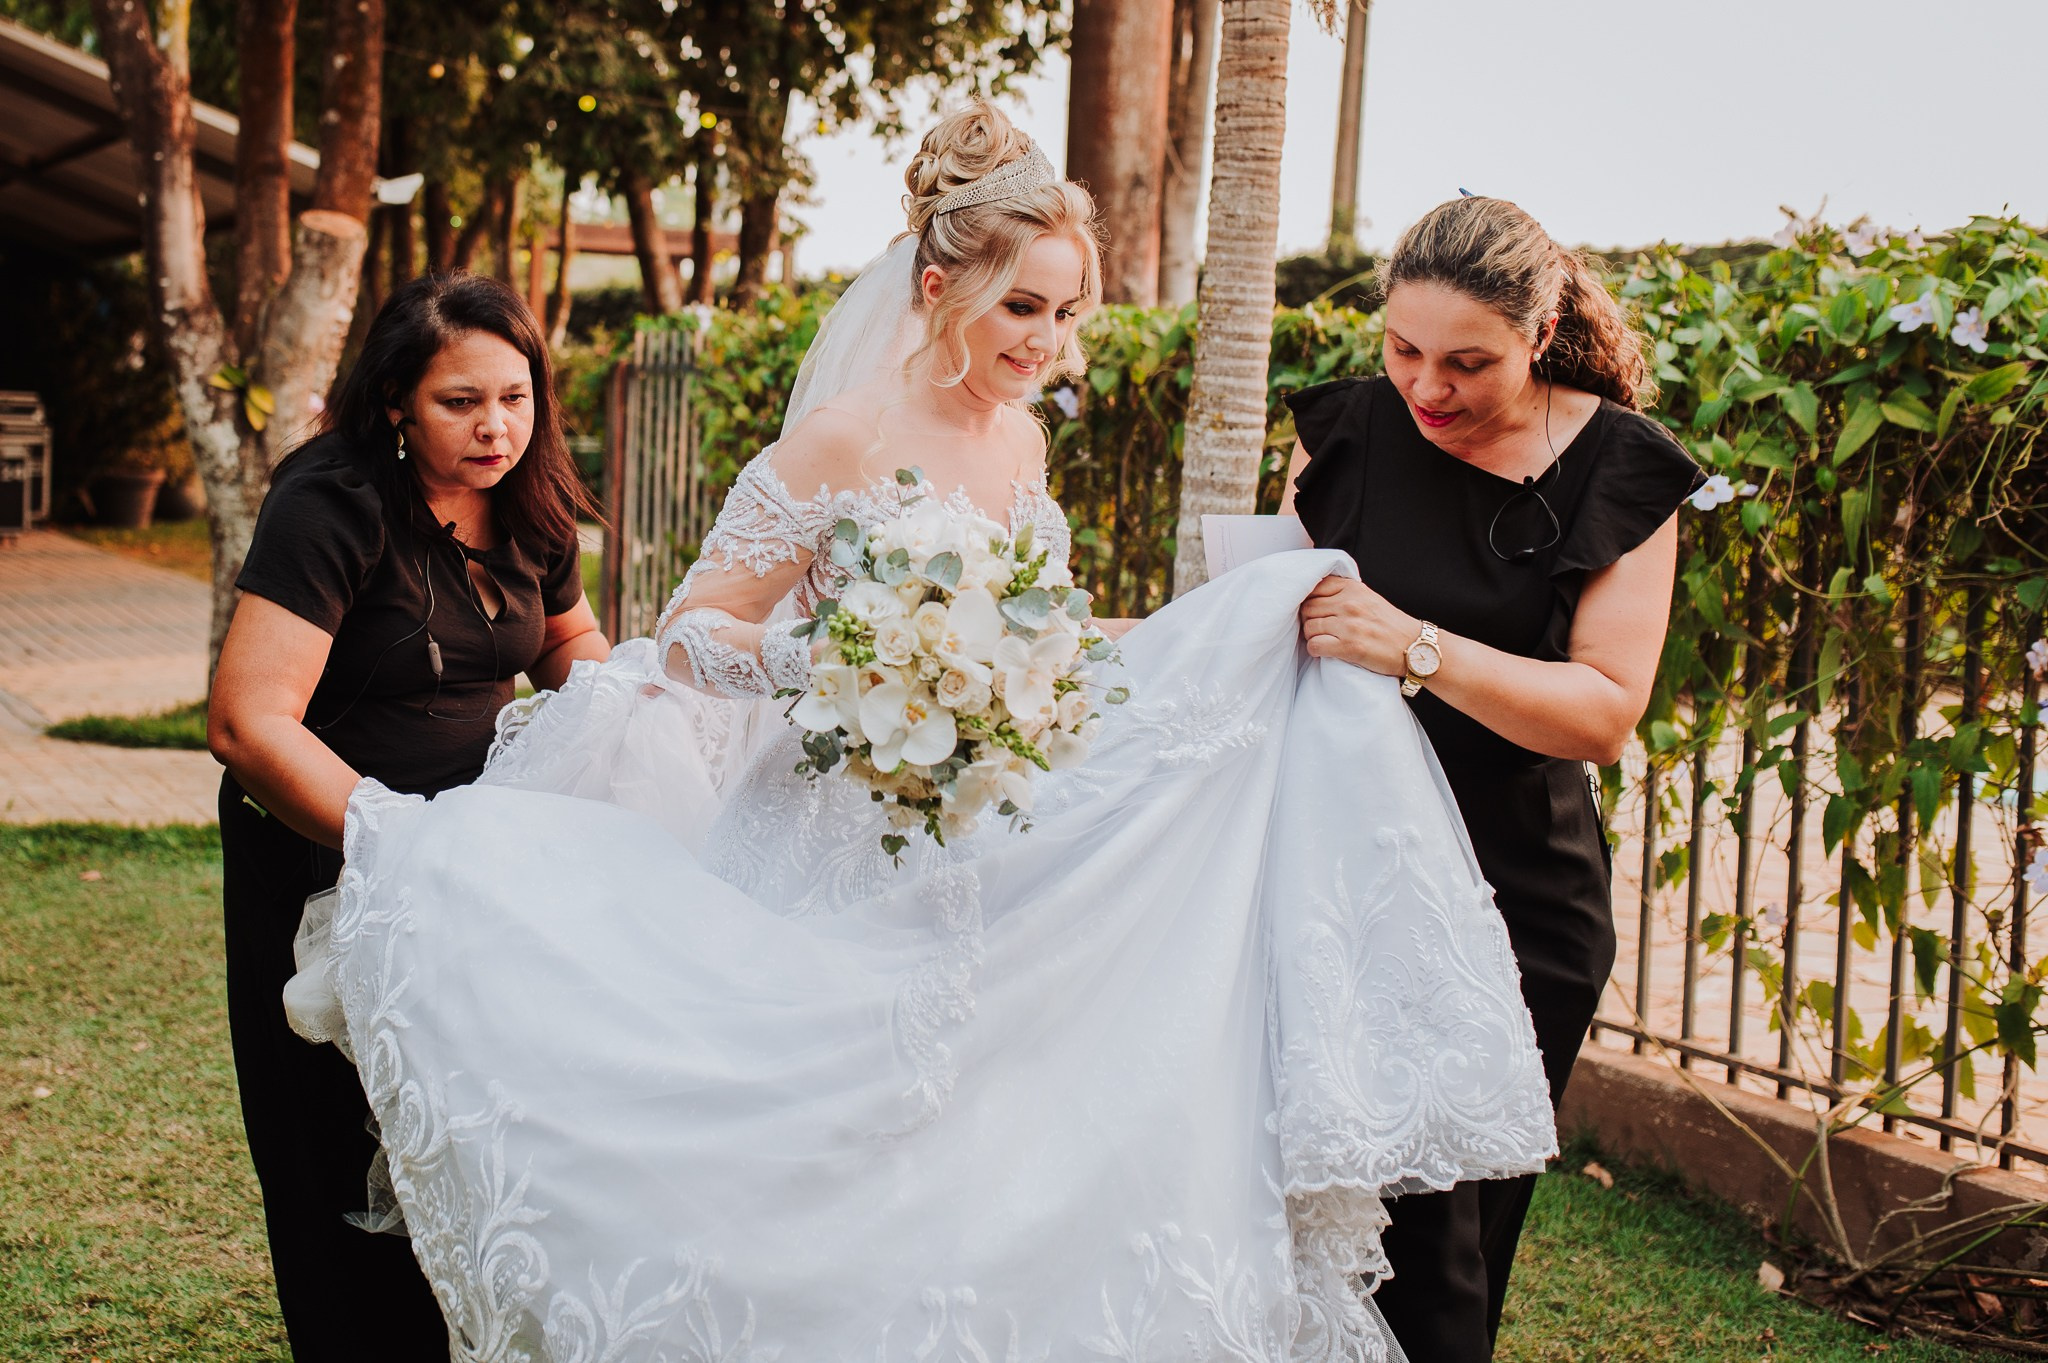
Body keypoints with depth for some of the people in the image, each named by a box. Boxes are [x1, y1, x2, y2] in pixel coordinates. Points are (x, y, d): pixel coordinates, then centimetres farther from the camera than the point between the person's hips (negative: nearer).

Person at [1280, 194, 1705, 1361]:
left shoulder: (1620, 474, -4)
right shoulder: (1347, 428, 3)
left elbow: (1606, 714, -11)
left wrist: (1417, 649, -22)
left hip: (1519, 903, -1)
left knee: (1468, 1218, 4)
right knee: (1403, 1216, -1)